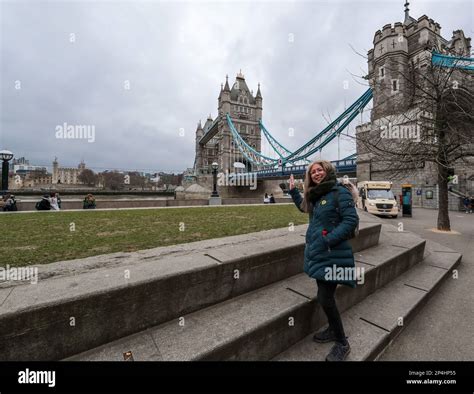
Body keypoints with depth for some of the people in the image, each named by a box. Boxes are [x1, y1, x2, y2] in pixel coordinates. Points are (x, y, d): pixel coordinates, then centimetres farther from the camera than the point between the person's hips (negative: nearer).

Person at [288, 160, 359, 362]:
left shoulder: (340, 192, -12)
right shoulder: (315, 195, 11)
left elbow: (351, 220, -19)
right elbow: (304, 207, 30)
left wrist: (328, 240, -23)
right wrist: (293, 190, 25)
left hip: (331, 254, -8)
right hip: (317, 252, 8)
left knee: (325, 298, -3)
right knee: (324, 295, 18)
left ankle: (342, 343, 20)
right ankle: (333, 329, 40)